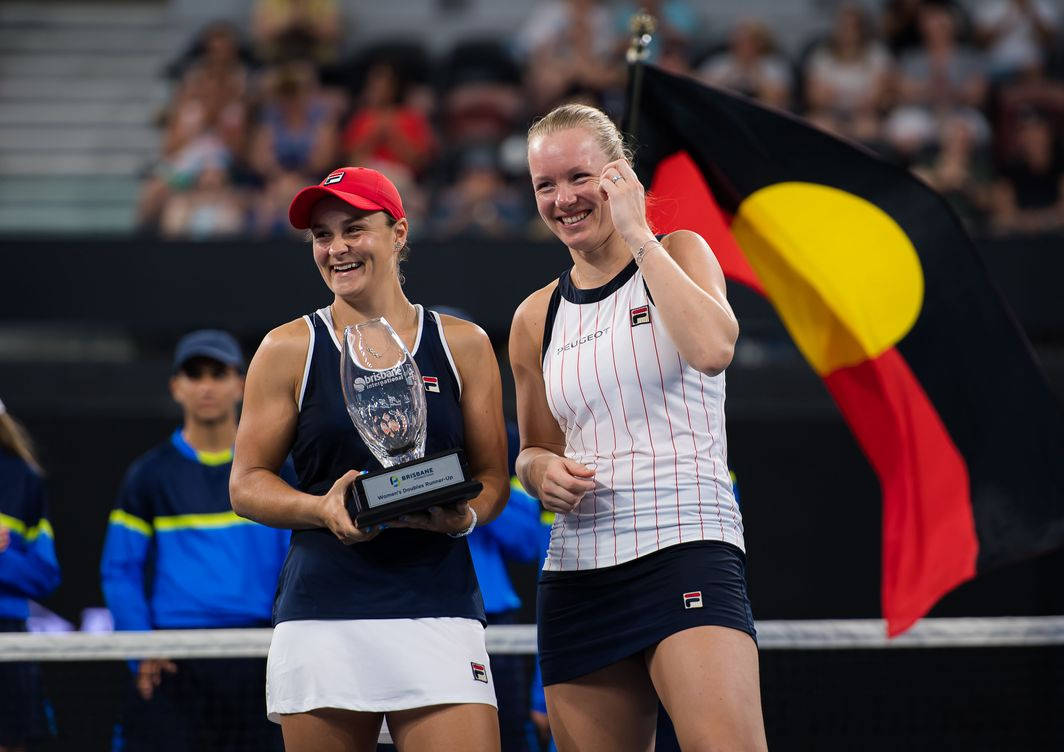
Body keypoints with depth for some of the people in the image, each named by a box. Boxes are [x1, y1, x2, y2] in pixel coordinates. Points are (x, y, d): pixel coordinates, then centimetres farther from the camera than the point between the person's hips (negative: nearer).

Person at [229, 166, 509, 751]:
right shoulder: (289, 349, 8)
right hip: (322, 615, 0)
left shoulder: (462, 345, 11)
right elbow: (246, 484, 8)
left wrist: (464, 516, -8)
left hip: (439, 612, 0)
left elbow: (493, 478, 14)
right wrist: (323, 509, -12)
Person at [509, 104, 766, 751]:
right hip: (578, 569, 5)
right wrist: (542, 469, 3)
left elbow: (713, 349, -17)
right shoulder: (537, 320, 16)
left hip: (686, 545, -5)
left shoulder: (678, 256, 5)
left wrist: (636, 233, -10)